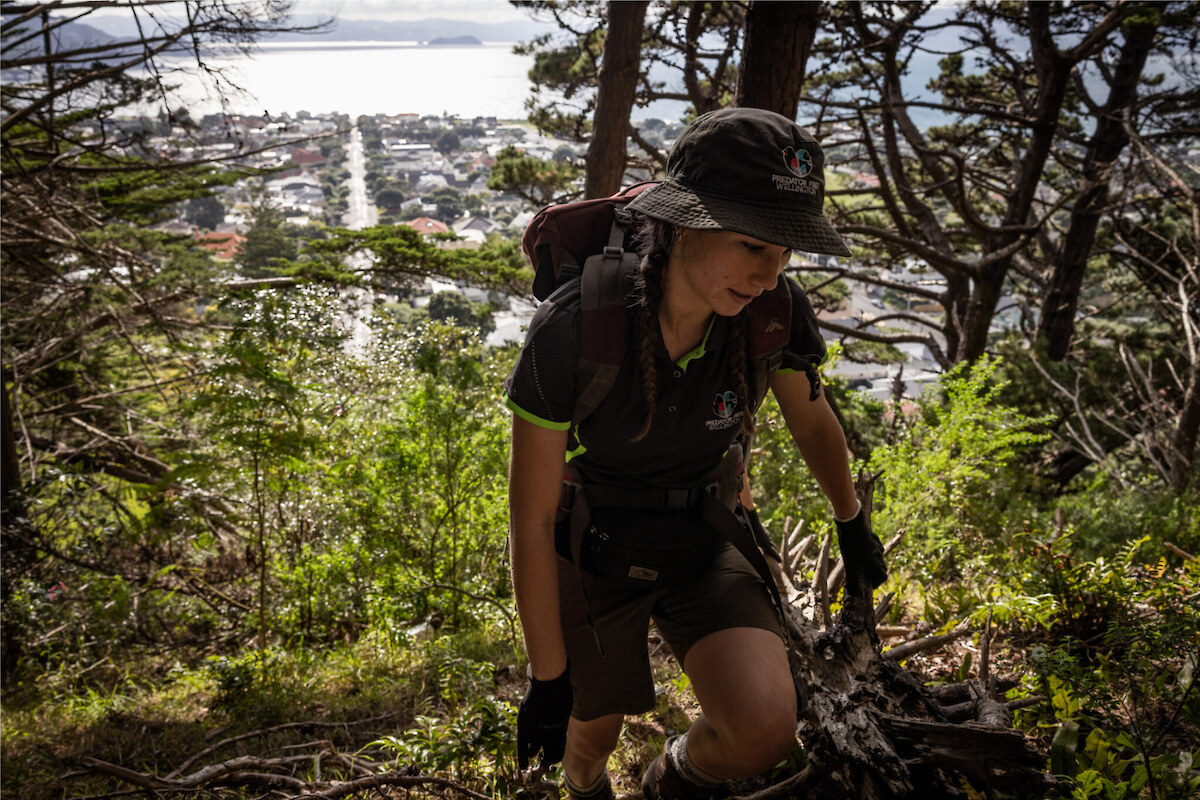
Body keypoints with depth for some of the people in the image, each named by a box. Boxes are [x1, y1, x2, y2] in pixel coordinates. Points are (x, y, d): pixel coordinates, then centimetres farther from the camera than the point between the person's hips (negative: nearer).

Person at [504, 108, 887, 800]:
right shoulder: (572, 330, -30)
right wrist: (547, 679, -14)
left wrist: (854, 526, 20)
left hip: (705, 543, 2)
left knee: (765, 730, -20)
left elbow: (813, 421, 4)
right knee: (593, 732, 18)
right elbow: (532, 521, -21)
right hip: (596, 551, -2)